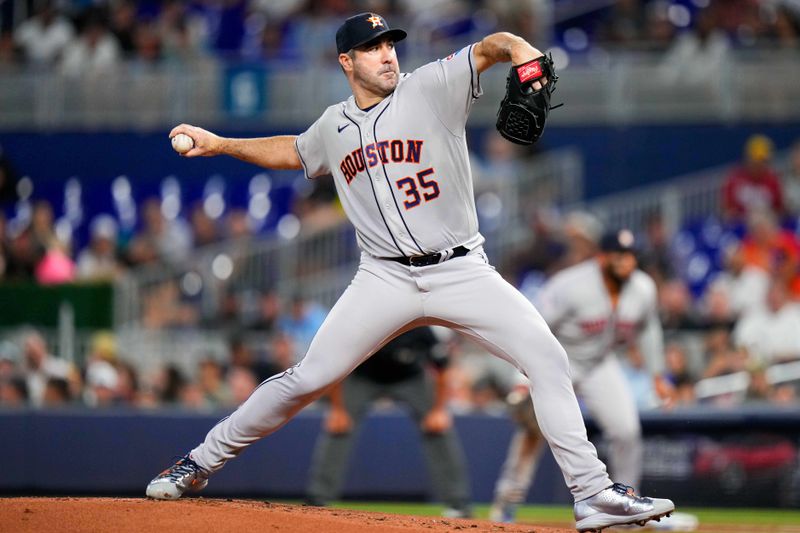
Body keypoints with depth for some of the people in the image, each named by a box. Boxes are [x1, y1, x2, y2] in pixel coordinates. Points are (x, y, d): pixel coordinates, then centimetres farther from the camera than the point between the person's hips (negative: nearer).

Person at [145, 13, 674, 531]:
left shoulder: (431, 88, -2)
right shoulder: (334, 128, 11)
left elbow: (489, 47, -16)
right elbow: (292, 151, 32)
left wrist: (521, 51, -39)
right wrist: (219, 144, 24)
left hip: (462, 271, -2)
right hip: (387, 280, 2)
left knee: (547, 358, -17)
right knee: (307, 378, -3)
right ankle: (201, 462, 12)